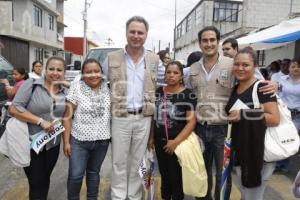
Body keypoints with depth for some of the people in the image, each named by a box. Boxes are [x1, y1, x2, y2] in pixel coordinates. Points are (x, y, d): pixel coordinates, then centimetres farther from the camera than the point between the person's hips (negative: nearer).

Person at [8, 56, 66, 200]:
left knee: (45, 180, 21)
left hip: (53, 145, 4)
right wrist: (41, 121, -21)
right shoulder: (31, 84, -10)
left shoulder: (64, 92, 3)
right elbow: (14, 109, -17)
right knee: (37, 184, 8)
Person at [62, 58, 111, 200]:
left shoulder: (107, 88, 0)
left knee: (94, 173, 17)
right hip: (79, 140, -2)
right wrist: (66, 141, -9)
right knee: (75, 175, 3)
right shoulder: (76, 88, -8)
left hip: (102, 141, 3)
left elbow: (112, 111, 9)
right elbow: (67, 116, -7)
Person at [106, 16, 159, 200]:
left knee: (137, 162, 14)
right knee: (119, 162, 9)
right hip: (120, 117, -1)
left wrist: (154, 112, 2)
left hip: (144, 117, 2)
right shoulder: (112, 58, 1)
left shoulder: (154, 59, 5)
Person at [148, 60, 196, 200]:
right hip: (160, 142, 4)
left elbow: (191, 122, -14)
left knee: (176, 177, 8)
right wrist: (151, 137, 8)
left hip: (177, 143, -4)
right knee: (164, 175, 20)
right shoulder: (158, 92, 4)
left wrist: (176, 141, -19)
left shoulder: (188, 95, -10)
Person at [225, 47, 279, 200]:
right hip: (242, 150, 8)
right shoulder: (235, 88, 6)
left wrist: (244, 114, -29)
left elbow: (275, 119, -26)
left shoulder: (261, 87, -16)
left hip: (260, 153, -8)